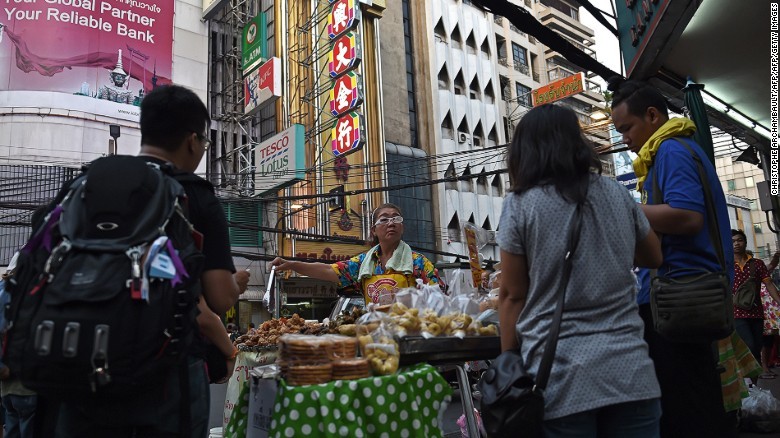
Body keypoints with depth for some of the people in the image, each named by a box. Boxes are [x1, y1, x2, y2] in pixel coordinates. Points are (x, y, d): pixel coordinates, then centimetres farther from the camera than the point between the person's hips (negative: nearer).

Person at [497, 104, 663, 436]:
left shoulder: (520, 204, -5)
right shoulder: (617, 194, 6)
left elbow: (512, 296, -3)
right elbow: (654, 257, 22)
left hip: (563, 377, -3)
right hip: (629, 371, 3)